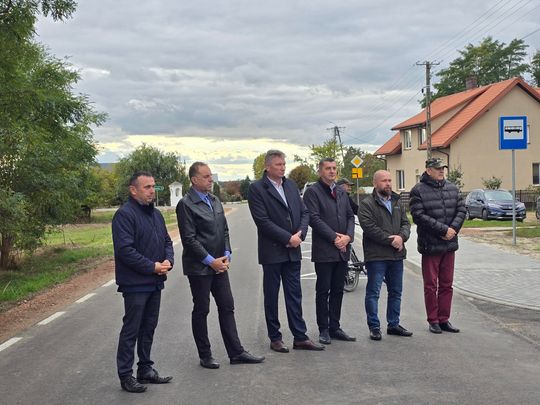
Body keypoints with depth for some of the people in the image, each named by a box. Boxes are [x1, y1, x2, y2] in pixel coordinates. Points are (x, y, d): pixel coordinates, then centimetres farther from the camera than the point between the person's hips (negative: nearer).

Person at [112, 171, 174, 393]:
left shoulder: (156, 214, 13)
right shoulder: (125, 215, -14)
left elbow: (167, 241, 18)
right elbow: (125, 250, -22)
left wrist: (168, 261, -3)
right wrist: (152, 267, -19)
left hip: (155, 283, 8)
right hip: (135, 283, -8)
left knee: (148, 328, 15)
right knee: (131, 330, 0)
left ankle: (146, 370, 26)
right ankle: (126, 376, 9)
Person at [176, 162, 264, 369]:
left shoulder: (215, 201, 10)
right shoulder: (186, 205, -12)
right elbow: (189, 239, -16)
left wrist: (226, 255, 0)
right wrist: (210, 260, -16)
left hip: (219, 264, 7)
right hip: (199, 267, -7)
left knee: (227, 307, 9)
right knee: (201, 311, 5)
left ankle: (236, 352, 16)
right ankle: (205, 356, 17)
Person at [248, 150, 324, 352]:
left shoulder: (291, 185, 10)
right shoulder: (256, 189, -9)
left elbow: (304, 212, 10)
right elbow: (263, 221, -16)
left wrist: (300, 233, -8)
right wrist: (288, 238, -16)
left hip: (293, 251, 5)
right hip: (272, 252, -5)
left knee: (294, 295, 9)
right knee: (271, 296, 7)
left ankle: (300, 336, 15)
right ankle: (275, 338, 17)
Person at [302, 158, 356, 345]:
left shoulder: (342, 193, 16)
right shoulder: (312, 192, -5)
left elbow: (350, 216, 13)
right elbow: (314, 218, -13)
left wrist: (348, 236, -6)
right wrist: (334, 237, -15)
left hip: (342, 250, 6)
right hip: (324, 250, -6)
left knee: (338, 291, 10)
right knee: (323, 291, 1)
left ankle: (335, 327, 18)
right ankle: (324, 329, 9)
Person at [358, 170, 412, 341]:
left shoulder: (397, 203, 16)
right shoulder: (366, 204, -7)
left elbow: (406, 223, 11)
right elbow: (370, 228, -16)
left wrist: (401, 237, -11)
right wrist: (391, 240, -17)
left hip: (397, 255, 7)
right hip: (376, 256, -7)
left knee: (396, 292, 14)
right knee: (373, 292, -2)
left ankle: (393, 324, 25)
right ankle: (374, 327, 6)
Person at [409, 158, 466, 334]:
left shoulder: (452, 188, 10)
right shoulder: (418, 191, -9)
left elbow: (461, 210, 9)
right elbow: (419, 216, -17)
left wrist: (453, 229, -9)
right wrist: (444, 230, -18)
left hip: (450, 244, 6)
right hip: (430, 245, -5)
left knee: (446, 285, 10)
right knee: (431, 285, 2)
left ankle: (444, 319, 19)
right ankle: (433, 321, 12)